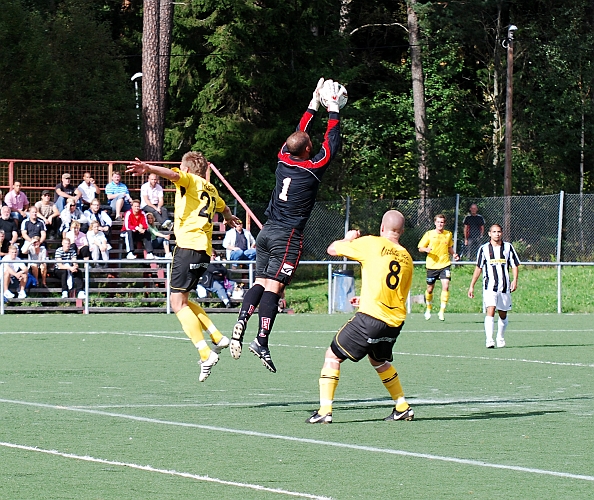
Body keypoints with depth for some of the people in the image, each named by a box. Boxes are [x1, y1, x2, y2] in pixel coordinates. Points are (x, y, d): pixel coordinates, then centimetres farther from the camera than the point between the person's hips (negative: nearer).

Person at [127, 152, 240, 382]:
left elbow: (172, 173, -21)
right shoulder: (211, 190, 24)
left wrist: (148, 168, -39)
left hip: (188, 245, -8)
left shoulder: (190, 180, 3)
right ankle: (218, 338, 14)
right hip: (205, 251, 8)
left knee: (178, 303, -10)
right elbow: (223, 207, 48)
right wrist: (229, 217, 71)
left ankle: (206, 354, -20)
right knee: (183, 300, 22)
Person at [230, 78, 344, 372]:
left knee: (260, 283, 6)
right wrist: (333, 110, 13)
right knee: (273, 287, -11)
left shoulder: (283, 160, 6)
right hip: (287, 237, -6)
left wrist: (314, 103, 29)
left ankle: (242, 321, -18)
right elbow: (332, 142, 3)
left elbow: (299, 132, 21)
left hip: (266, 233, 6)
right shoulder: (313, 169, -8)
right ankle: (261, 340, -19)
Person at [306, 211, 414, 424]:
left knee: (333, 356, 7)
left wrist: (348, 239, 27)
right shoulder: (407, 258, 11)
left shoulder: (371, 244, -4)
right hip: (395, 323, 6)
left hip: (370, 318, -6)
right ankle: (403, 407, 32)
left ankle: (325, 410, -4)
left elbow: (333, 249, 6)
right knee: (379, 361, 32)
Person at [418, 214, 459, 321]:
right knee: (430, 289, 9)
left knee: (445, 286, -17)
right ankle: (428, 309, 34)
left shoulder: (448, 234, 6)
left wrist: (454, 254, 2)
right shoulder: (429, 234, -1)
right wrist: (426, 249, -19)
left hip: (445, 264, 1)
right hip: (432, 265, -1)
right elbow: (420, 248, 3)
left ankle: (442, 311, -11)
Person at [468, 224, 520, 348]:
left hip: (505, 287, 2)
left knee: (503, 315, 11)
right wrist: (471, 286, 9)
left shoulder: (508, 247, 6)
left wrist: (515, 280, -7)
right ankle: (489, 340, -26)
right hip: (489, 286, -2)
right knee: (490, 311, -19)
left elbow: (514, 265, 9)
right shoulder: (484, 248, 4)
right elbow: (478, 268, 10)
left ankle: (500, 339, 30)